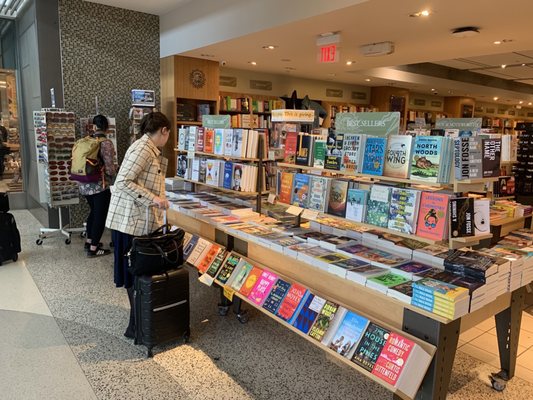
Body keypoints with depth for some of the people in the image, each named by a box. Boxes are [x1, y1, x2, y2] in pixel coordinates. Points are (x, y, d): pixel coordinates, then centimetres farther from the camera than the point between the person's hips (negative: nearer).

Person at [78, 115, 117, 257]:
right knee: (100, 215, 5)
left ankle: (89, 241, 35)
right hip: (100, 185, -7)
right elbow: (109, 169, -17)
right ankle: (93, 249, 11)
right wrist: (114, 170, 5)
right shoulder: (106, 143, -14)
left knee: (93, 211, 23)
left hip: (85, 185, 7)